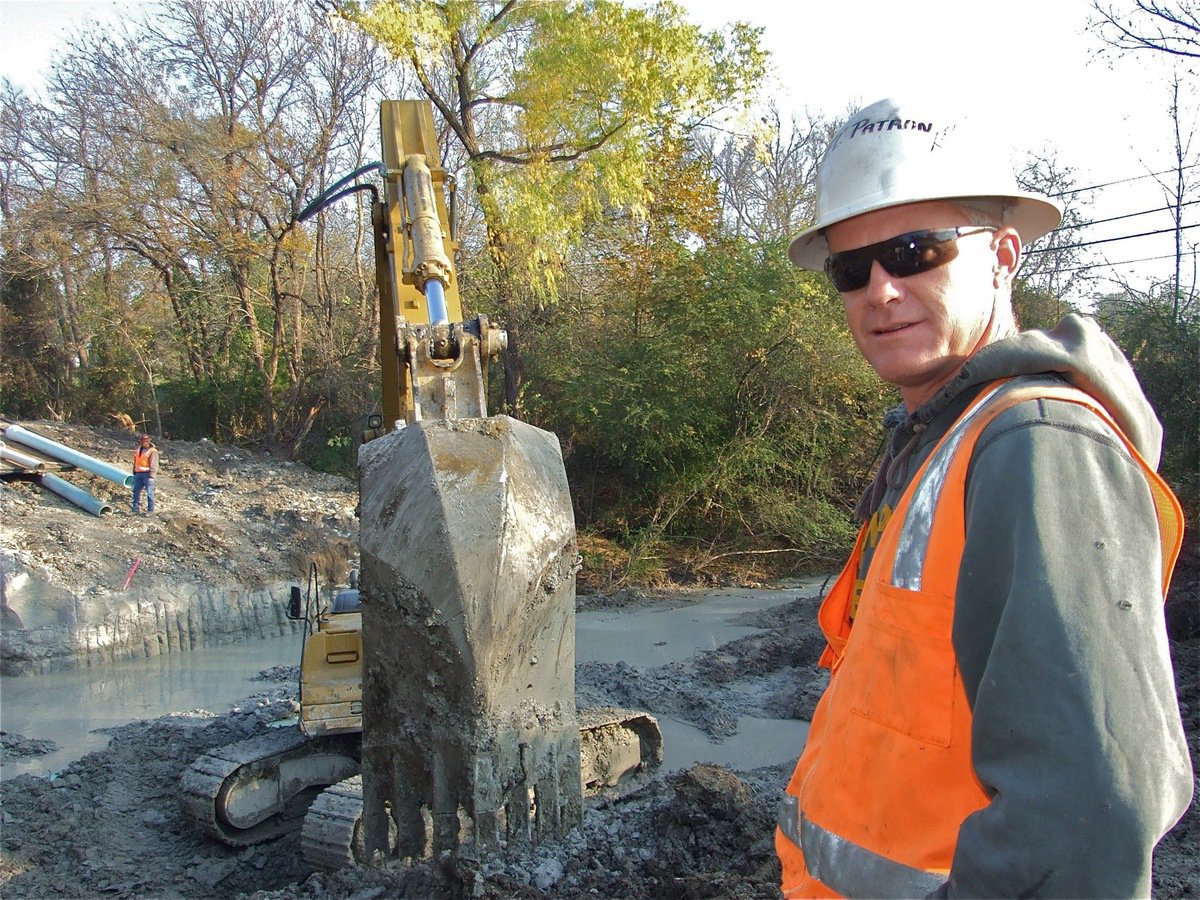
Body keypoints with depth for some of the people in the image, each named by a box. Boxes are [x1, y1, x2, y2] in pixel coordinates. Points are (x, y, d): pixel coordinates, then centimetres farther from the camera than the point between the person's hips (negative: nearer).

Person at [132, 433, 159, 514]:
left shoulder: (152, 451, -8)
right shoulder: (137, 449, 15)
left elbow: (154, 464, -13)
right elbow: (135, 462, 23)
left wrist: (151, 475, -19)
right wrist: (134, 473, 21)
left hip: (147, 474, -7)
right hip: (138, 474, 7)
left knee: (149, 493, -5)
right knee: (136, 491, 9)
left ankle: (150, 510, 0)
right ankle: (135, 509, 18)